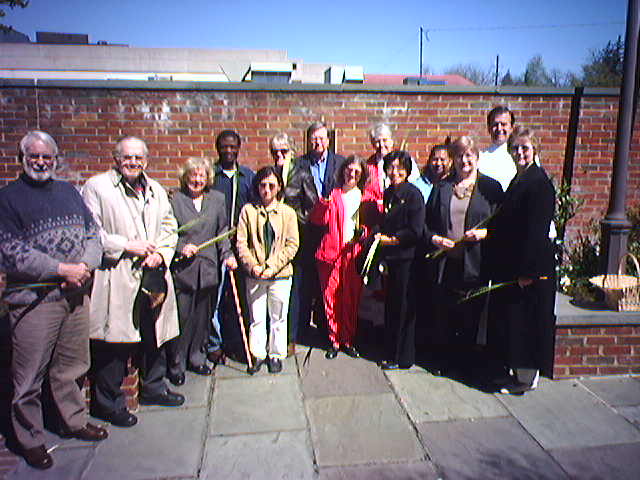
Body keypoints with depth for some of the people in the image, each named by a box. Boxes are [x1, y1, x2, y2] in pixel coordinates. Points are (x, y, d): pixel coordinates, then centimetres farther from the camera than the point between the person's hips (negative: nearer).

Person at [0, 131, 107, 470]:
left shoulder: (68, 191, 14)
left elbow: (93, 233, 11)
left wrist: (85, 266, -8)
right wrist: (62, 269, -15)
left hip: (76, 294, 5)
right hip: (33, 299, -5)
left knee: (71, 367, 16)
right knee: (29, 376, 5)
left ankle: (74, 421, 33)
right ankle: (30, 439, 22)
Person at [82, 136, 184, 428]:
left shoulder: (156, 190, 15)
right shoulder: (96, 187, -3)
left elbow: (169, 227, 16)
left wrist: (161, 253, -2)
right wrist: (126, 245, -15)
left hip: (153, 276, 6)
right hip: (115, 279, -6)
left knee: (154, 337, 17)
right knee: (114, 342, 1)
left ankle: (153, 388, 36)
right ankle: (109, 402, 19)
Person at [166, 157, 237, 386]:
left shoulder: (217, 199, 9)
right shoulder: (174, 200, -3)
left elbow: (222, 230, 13)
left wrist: (227, 254, 2)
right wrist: (180, 247, -15)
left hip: (208, 268, 4)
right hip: (182, 268, -3)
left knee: (203, 316, 13)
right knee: (181, 317, 1)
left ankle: (197, 358, 29)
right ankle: (175, 365, 16)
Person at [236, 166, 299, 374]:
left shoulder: (288, 212, 0)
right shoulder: (248, 210, 1)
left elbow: (292, 245, -3)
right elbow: (241, 242, 0)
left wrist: (273, 266, -12)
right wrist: (252, 265, -12)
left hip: (280, 275, 0)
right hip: (255, 275, 1)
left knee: (278, 318, 10)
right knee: (257, 318, 10)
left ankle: (276, 354, 26)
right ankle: (257, 354, 27)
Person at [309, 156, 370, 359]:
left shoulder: (364, 197, 13)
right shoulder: (333, 195, 6)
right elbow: (318, 220, -6)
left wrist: (365, 231, -2)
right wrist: (324, 202, -23)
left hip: (354, 253, 1)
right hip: (331, 251, -1)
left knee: (352, 299, 4)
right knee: (331, 298, 1)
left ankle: (348, 340, 19)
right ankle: (334, 341, 14)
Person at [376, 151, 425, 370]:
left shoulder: (413, 194, -10)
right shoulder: (388, 193, 12)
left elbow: (416, 232, -15)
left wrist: (391, 239, -9)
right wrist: (380, 235, 6)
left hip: (406, 257, -7)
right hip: (391, 257, 7)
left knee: (404, 308, 2)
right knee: (391, 306, 13)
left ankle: (403, 358, 15)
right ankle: (391, 354, 27)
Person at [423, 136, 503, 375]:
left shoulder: (490, 187, 4)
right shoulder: (442, 187, 10)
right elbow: (427, 221, 12)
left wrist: (483, 233, -14)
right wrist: (435, 238, -6)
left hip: (474, 263, -2)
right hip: (444, 263, 2)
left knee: (470, 315, 7)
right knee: (442, 313, 7)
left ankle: (463, 361, 25)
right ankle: (442, 358, 24)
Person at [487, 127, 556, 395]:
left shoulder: (540, 183, -15)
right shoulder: (518, 181, 13)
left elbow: (537, 230, -20)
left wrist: (527, 271, -21)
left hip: (532, 265, -9)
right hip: (511, 266, 9)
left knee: (526, 319, 2)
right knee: (509, 319, 16)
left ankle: (527, 377, 17)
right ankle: (516, 370, 31)